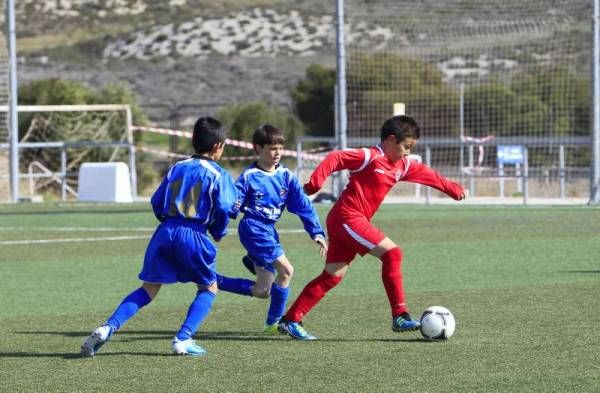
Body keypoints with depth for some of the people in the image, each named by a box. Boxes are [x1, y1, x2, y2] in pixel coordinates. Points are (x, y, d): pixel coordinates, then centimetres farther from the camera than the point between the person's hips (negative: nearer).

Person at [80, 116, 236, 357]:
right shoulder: (218, 175, 2)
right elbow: (224, 208, -8)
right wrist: (218, 233, 10)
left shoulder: (177, 168, 17)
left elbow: (157, 202, 13)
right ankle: (183, 339, -1)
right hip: (194, 235, -4)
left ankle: (108, 327, -8)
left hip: (165, 231, 4)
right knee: (209, 288, 15)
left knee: (149, 289, 11)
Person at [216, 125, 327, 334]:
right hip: (253, 228, -7)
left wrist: (317, 233, 1)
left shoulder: (286, 176, 3)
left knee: (262, 292, 9)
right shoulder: (249, 177, -11)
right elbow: (233, 206, -9)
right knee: (286, 270, -18)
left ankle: (214, 280, 22)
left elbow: (303, 205, 4)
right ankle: (274, 323, -5)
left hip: (269, 230, 7)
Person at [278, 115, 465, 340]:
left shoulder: (402, 166, 14)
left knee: (333, 276, 8)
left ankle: (291, 320, 11)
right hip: (348, 217, -10)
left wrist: (452, 188, 32)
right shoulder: (370, 157, -12)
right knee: (391, 254, -14)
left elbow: (427, 175, 27)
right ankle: (400, 316, -12)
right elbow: (335, 159, -18)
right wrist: (315, 183, -25)